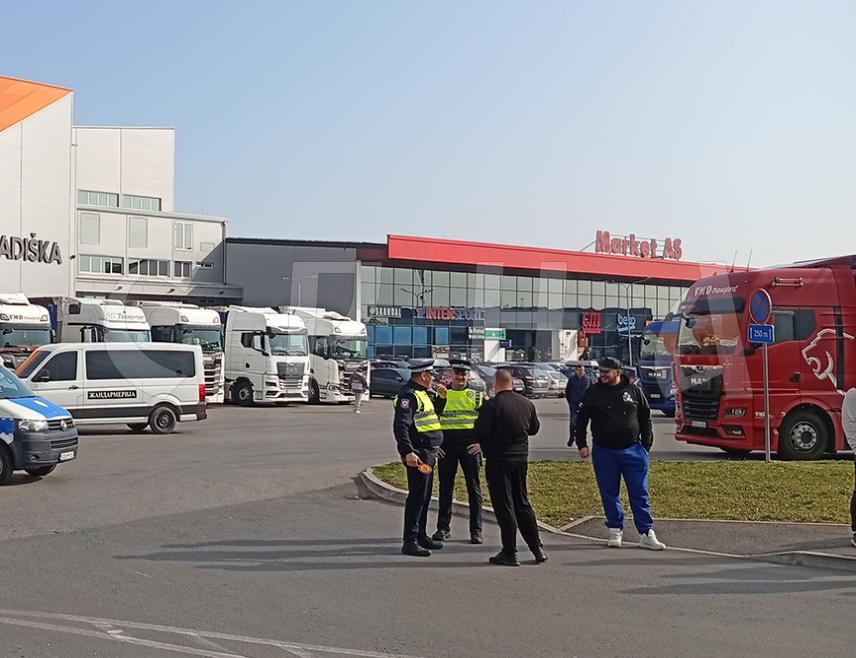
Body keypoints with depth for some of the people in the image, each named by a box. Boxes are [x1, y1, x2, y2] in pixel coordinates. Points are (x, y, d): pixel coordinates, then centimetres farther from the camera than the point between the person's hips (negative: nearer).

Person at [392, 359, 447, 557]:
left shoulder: (423, 394, 17)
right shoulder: (408, 395, -15)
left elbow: (434, 415, 30)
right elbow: (400, 426, -24)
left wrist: (440, 397, 17)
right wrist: (407, 452, -32)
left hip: (429, 454, 10)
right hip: (417, 455, -10)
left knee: (425, 496, 17)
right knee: (417, 496, -8)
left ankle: (421, 536, 27)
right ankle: (410, 542, -5)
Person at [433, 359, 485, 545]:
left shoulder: (478, 396, 9)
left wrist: (482, 442, -4)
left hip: (470, 446, -1)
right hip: (446, 447, 1)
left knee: (474, 488, 1)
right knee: (445, 488, 6)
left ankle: (476, 531, 6)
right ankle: (443, 528, 15)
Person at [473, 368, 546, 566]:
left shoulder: (491, 405, -15)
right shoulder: (527, 404, 3)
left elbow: (480, 433, -17)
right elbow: (534, 429, 16)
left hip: (498, 460, -5)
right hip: (521, 459, 6)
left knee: (504, 506, 1)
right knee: (522, 503, 17)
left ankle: (509, 553, 3)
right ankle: (537, 548, 17)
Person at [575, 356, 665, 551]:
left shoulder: (633, 390, 3)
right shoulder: (593, 393, 3)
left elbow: (645, 418, 10)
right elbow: (581, 419, 10)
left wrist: (646, 445, 5)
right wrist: (581, 444, 3)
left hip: (632, 450, -1)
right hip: (603, 452, 1)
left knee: (639, 493, 0)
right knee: (609, 494, 6)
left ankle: (647, 533, 4)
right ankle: (615, 531, 18)